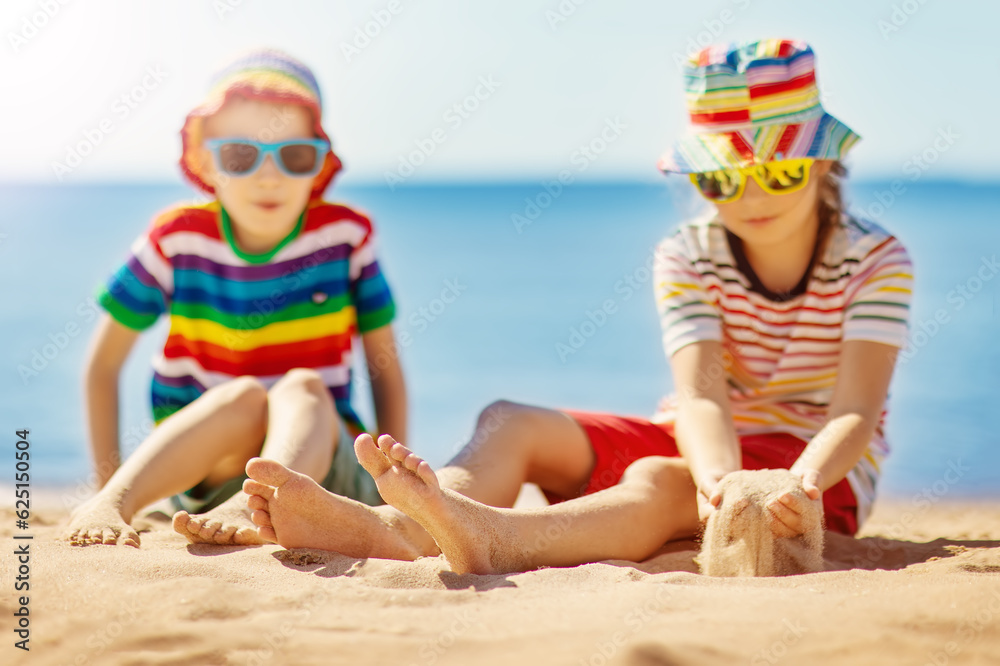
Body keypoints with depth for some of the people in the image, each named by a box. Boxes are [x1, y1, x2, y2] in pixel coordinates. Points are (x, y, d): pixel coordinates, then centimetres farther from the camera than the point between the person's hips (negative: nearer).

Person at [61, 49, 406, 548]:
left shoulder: (346, 235, -3)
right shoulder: (178, 239, -4)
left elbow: (386, 372, 4)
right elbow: (103, 362, 4)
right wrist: (108, 485, -1)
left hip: (317, 457, 1)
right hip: (202, 478, 0)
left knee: (302, 386, -30)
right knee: (244, 395, -31)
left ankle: (255, 505, -56)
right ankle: (111, 503, -44)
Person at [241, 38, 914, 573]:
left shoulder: (877, 259, -11)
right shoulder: (686, 257, -5)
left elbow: (855, 413, -22)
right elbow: (700, 397, -19)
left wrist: (803, 483, -45)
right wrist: (721, 480, -43)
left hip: (815, 465, -4)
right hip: (702, 443, 4)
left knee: (657, 480, -37)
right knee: (510, 422, -18)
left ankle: (490, 539, -65)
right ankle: (400, 526, -48)